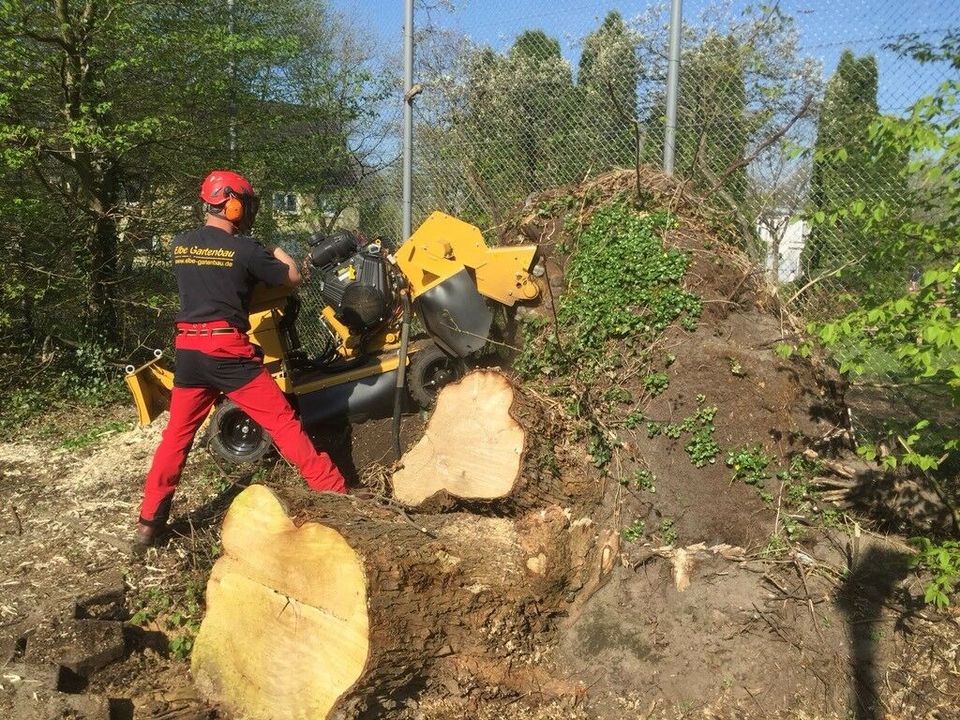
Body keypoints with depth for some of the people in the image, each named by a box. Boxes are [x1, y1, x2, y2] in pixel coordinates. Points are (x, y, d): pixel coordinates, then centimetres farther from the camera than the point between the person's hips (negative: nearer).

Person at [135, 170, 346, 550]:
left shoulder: (180, 244, 9)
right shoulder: (244, 249, -7)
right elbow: (293, 277, 3)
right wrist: (278, 252, 22)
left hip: (188, 350, 5)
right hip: (228, 351, -5)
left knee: (177, 435, 14)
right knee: (284, 423, 2)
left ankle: (149, 522, 18)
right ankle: (334, 492, 7)